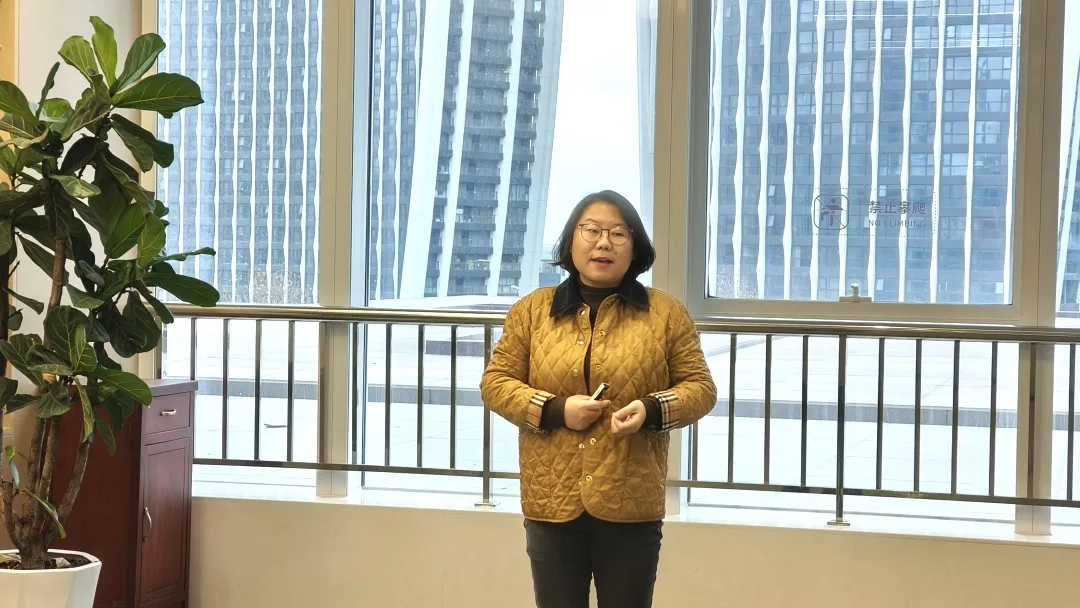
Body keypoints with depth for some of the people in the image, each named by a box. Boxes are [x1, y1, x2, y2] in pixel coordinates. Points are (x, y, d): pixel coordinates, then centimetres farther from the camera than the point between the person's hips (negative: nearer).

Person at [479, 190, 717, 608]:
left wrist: (652, 410, -15)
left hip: (631, 503, -1)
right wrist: (554, 410, -11)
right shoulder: (532, 310, 6)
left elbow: (699, 387, 5)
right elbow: (495, 382, 6)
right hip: (552, 500, 1)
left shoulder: (666, 313, 3)